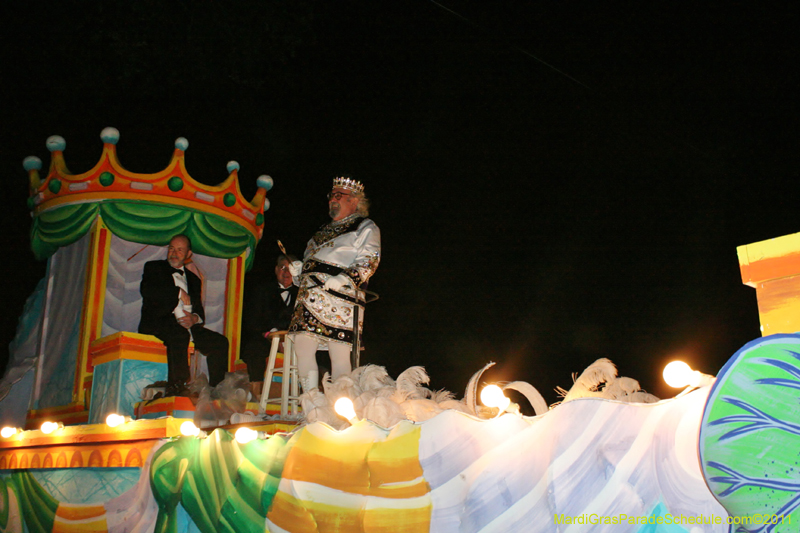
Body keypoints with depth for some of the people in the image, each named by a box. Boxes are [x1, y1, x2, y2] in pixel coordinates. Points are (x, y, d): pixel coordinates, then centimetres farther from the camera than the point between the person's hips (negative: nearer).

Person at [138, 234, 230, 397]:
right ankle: (176, 387, -39)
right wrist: (179, 293, -5)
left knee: (220, 342, -19)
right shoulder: (153, 268, 17)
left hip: (188, 325, 5)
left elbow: (200, 310, 18)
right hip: (157, 325, -5)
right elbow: (146, 290, -5)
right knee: (180, 334, -38)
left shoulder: (194, 279, 28)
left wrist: (194, 318, -7)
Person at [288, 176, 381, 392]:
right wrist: (299, 270, 10)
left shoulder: (365, 228, 7)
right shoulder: (324, 230, 29)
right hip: (311, 297, 7)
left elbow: (369, 261, -6)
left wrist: (344, 278, -20)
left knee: (339, 355, -9)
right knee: (303, 348, -1)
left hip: (339, 297, -7)